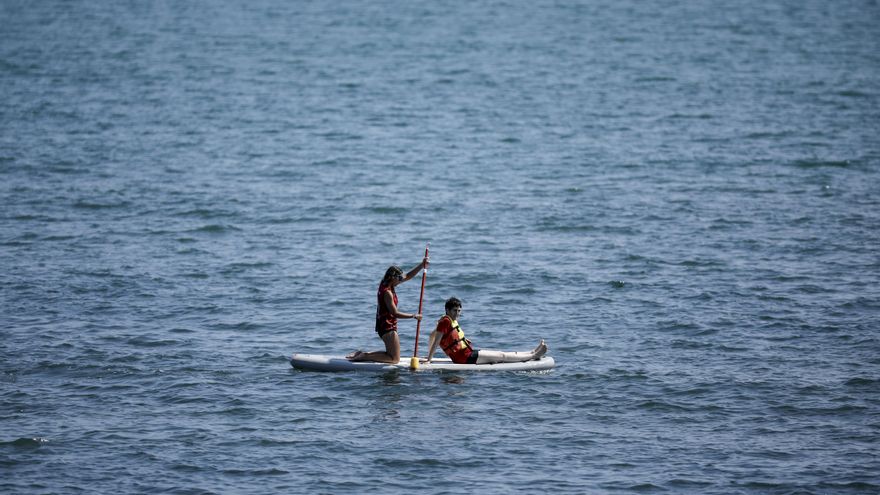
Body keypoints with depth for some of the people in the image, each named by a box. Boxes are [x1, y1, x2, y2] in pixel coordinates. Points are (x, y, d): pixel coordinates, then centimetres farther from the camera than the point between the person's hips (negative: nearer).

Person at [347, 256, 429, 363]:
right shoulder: (387, 292, -22)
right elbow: (395, 313, -23)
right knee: (394, 359, -5)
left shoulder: (387, 285, 6)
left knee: (391, 355, 21)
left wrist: (421, 265, 5)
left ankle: (362, 354, 14)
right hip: (387, 327, -10)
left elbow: (408, 276, 14)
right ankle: (363, 357, -9)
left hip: (383, 325, 10)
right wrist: (414, 316, -16)